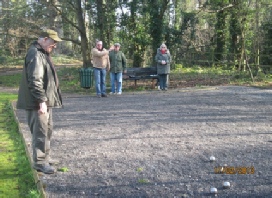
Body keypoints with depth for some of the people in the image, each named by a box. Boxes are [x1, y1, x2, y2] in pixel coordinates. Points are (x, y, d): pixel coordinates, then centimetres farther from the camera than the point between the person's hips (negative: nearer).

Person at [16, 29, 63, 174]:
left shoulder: (42, 53, 16)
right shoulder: (35, 54, -17)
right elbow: (35, 81, -25)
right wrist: (41, 100, -25)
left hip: (45, 101, 11)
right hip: (38, 103, -11)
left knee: (47, 129, 18)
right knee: (40, 131, -6)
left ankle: (44, 157, 29)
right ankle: (39, 162, 0)